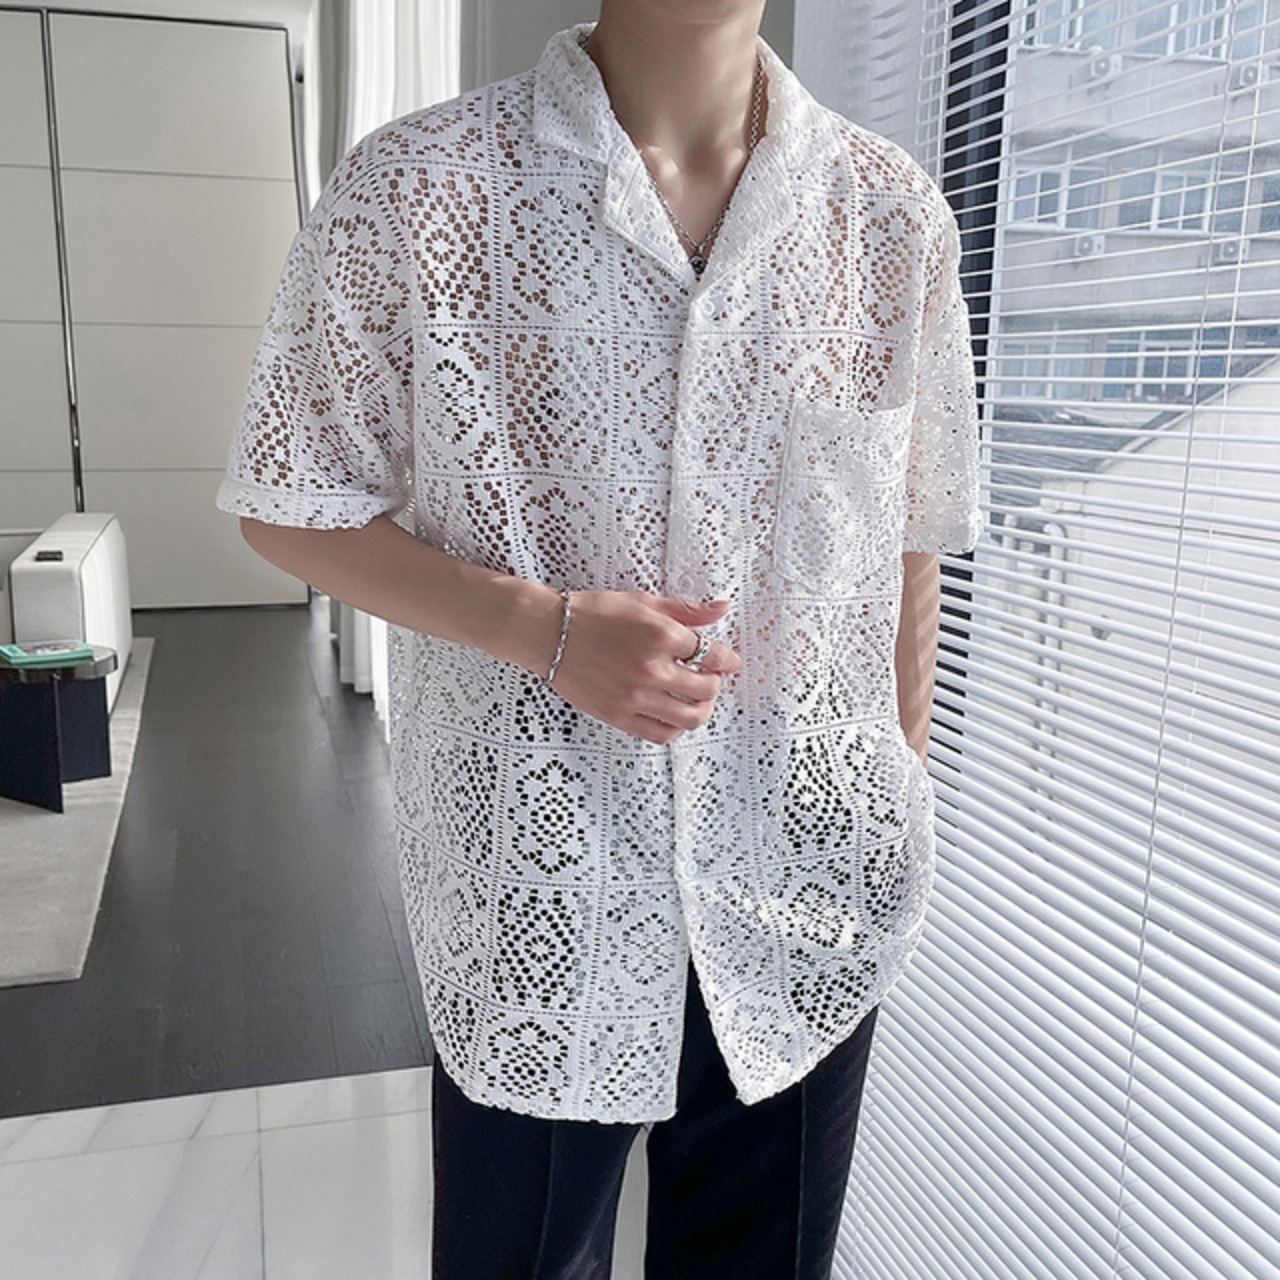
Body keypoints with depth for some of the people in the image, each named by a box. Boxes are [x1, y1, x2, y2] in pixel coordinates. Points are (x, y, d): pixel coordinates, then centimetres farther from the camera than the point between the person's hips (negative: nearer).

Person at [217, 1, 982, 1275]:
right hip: (536, 891, -2)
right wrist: (547, 629, -18)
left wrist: (898, 807, 10)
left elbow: (907, 550, 7)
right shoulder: (415, 189, -8)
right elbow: (289, 508, -4)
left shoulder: (896, 218, 0)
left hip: (812, 897, 3)